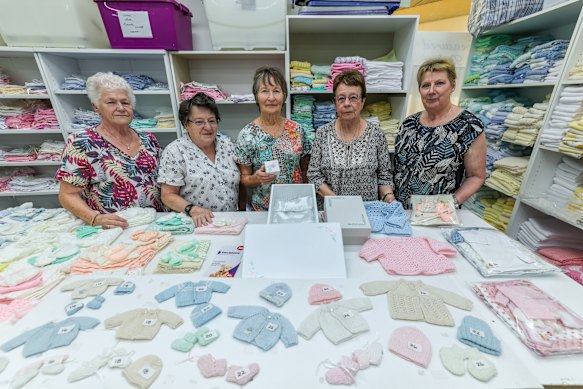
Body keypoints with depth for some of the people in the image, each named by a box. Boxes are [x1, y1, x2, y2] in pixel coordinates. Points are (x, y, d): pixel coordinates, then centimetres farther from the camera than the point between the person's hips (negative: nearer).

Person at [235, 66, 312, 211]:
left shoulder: (297, 130, 2)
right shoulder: (246, 135, -4)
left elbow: (305, 170, 10)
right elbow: (244, 179, 2)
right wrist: (257, 178, -18)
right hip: (262, 209, -2)